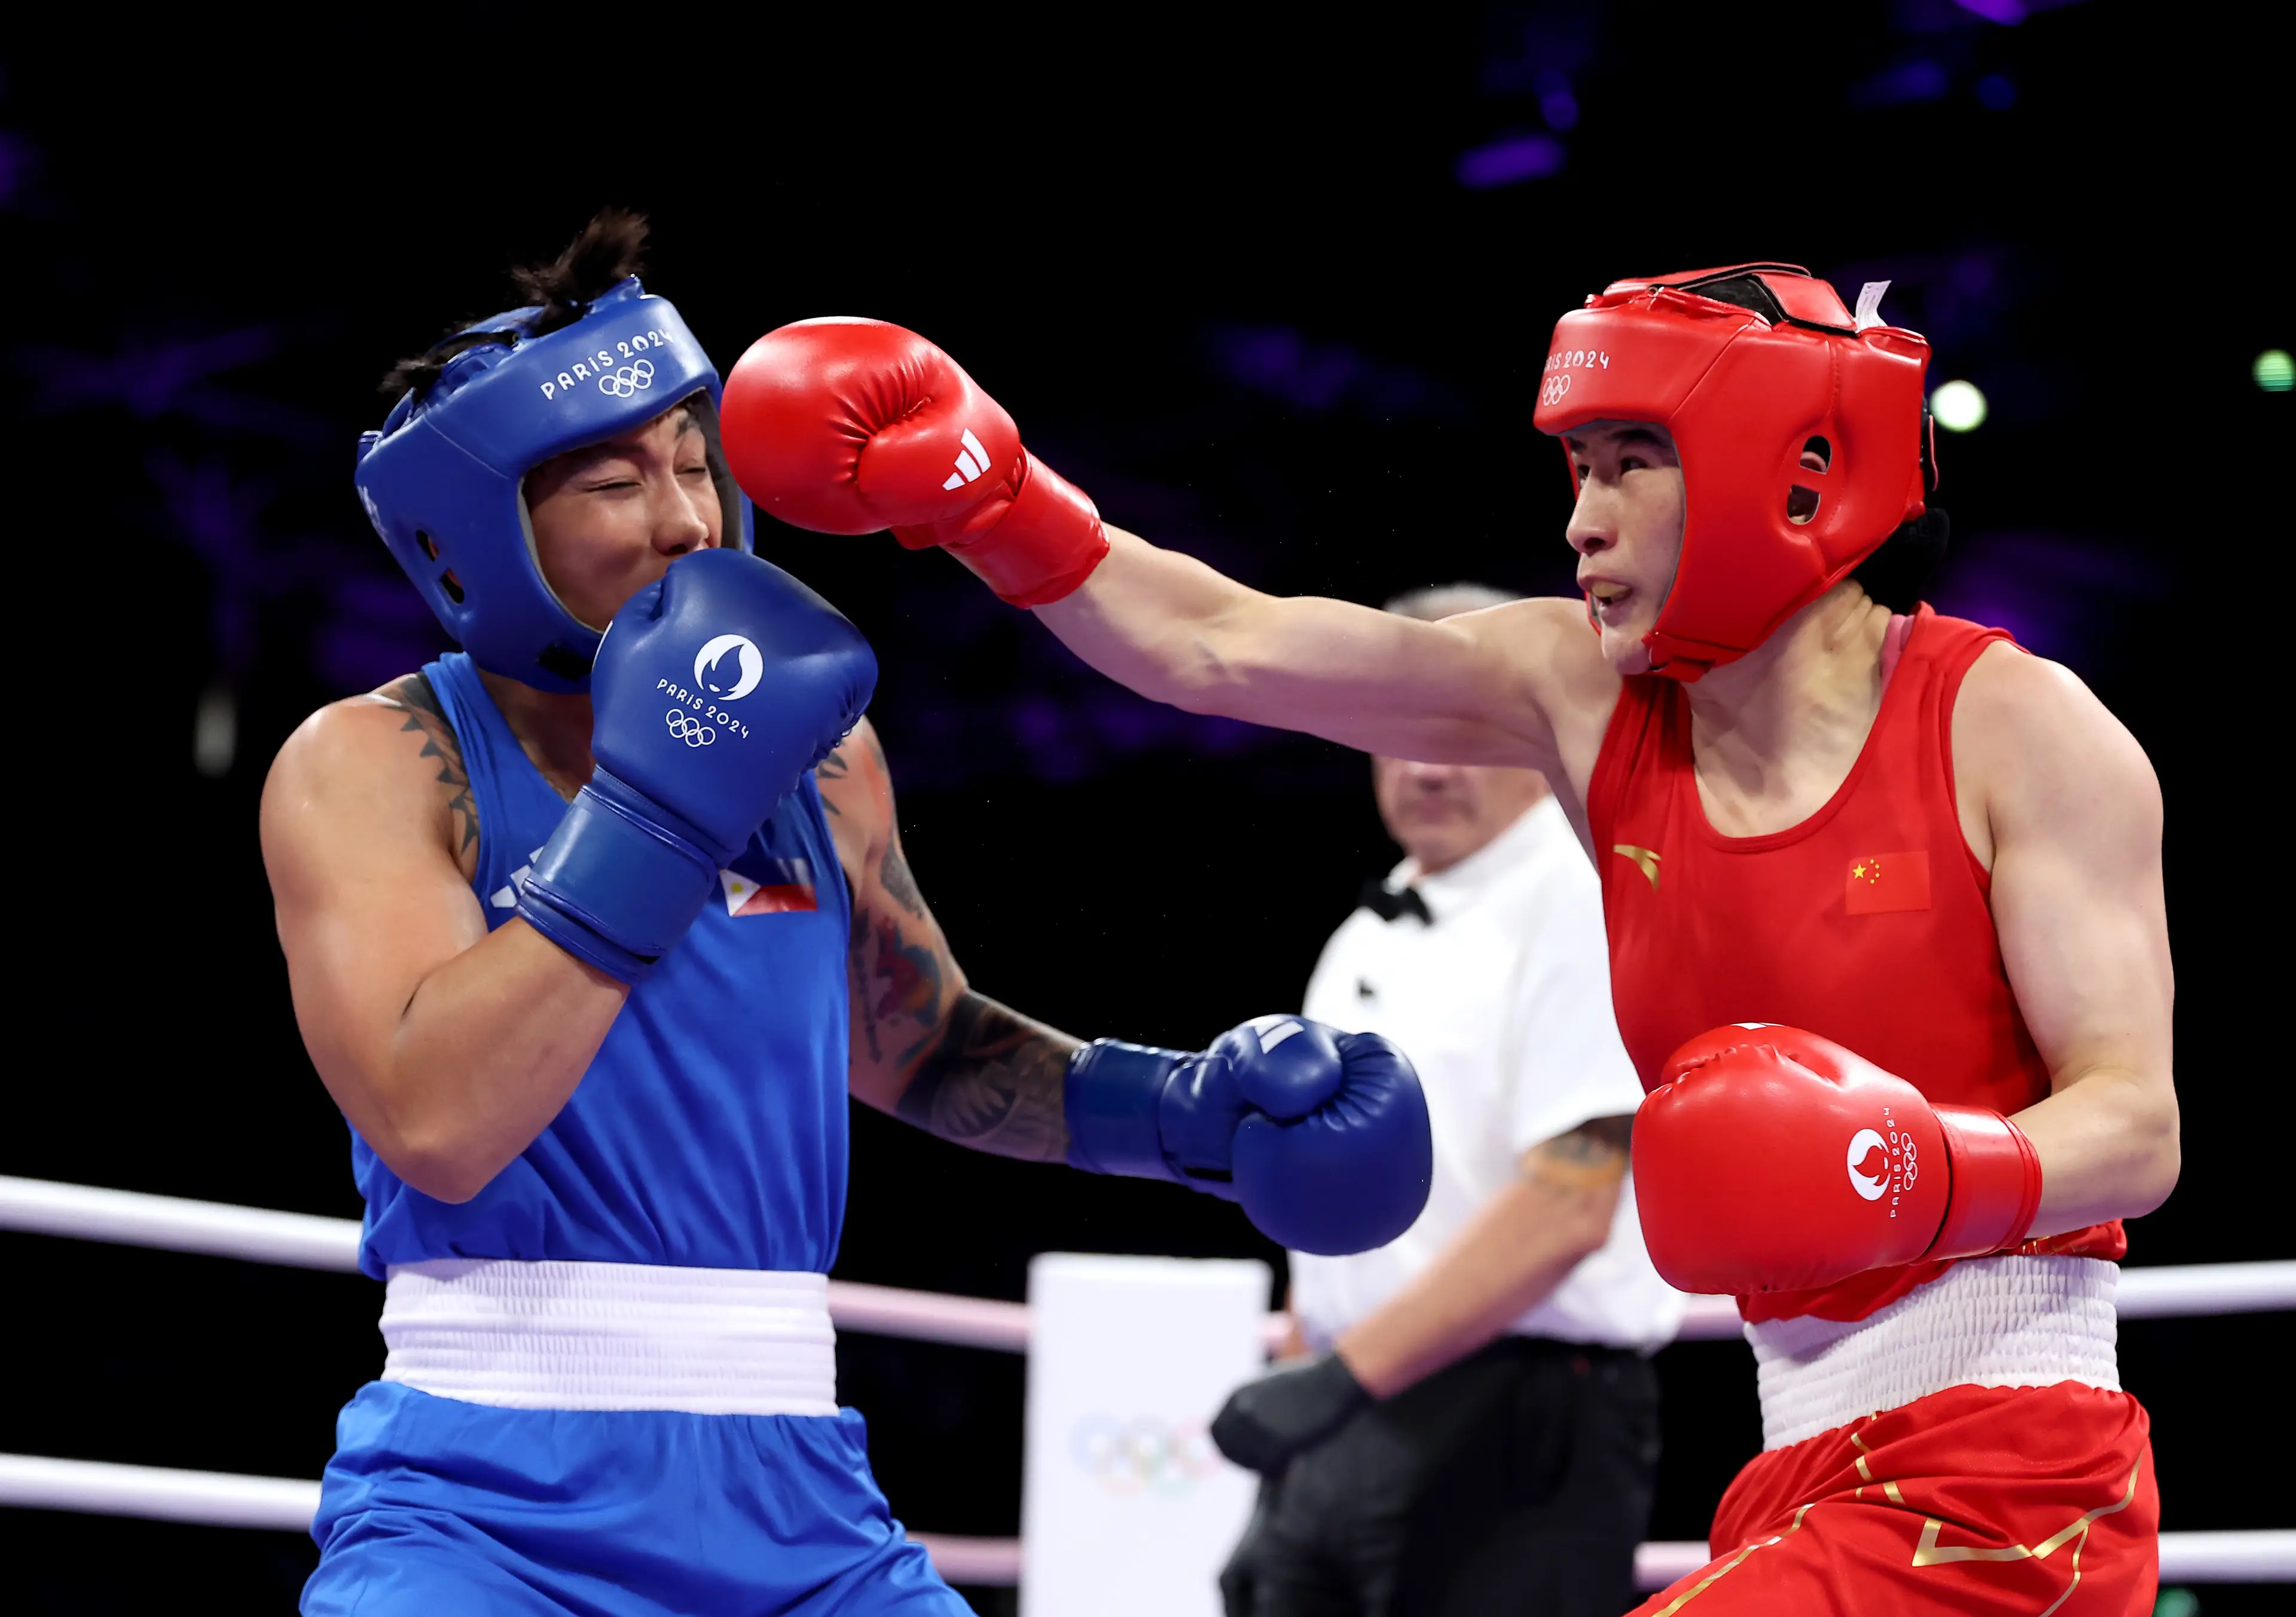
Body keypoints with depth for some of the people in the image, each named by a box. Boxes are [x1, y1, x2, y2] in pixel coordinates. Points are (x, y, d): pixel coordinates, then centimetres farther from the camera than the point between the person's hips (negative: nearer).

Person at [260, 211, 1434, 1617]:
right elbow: (435, 1125, -22)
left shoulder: (816, 748, 9)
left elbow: (912, 1042, 26)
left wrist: (1175, 1107, 11)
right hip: (486, 1502, -5)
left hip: (790, 1501, 5)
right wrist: (651, 804, -22)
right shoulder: (373, 765, -6)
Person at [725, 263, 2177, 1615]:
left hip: (1998, 1477, -6)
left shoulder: (2016, 731, -9)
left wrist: (1931, 1174, -32)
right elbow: (1224, 649, 4)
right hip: (1809, 1477, 6)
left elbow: (2138, 1126, -13)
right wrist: (990, 507, -8)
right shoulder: (1586, 694, 7)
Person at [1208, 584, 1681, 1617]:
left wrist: (1347, 1374, -21)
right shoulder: (1368, 941, 18)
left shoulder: (1584, 905, -9)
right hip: (1342, 1430, 8)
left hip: (1508, 1432, -8)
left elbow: (1566, 1209, -18)